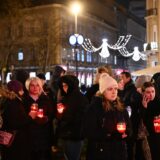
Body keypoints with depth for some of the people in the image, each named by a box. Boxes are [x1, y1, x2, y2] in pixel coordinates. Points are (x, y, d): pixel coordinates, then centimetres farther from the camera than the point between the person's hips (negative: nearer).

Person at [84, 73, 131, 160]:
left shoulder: (121, 108, 8)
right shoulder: (94, 107, -9)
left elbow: (129, 130, 11)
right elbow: (89, 133, -15)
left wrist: (124, 133, -11)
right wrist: (110, 135, -22)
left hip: (120, 153, 5)